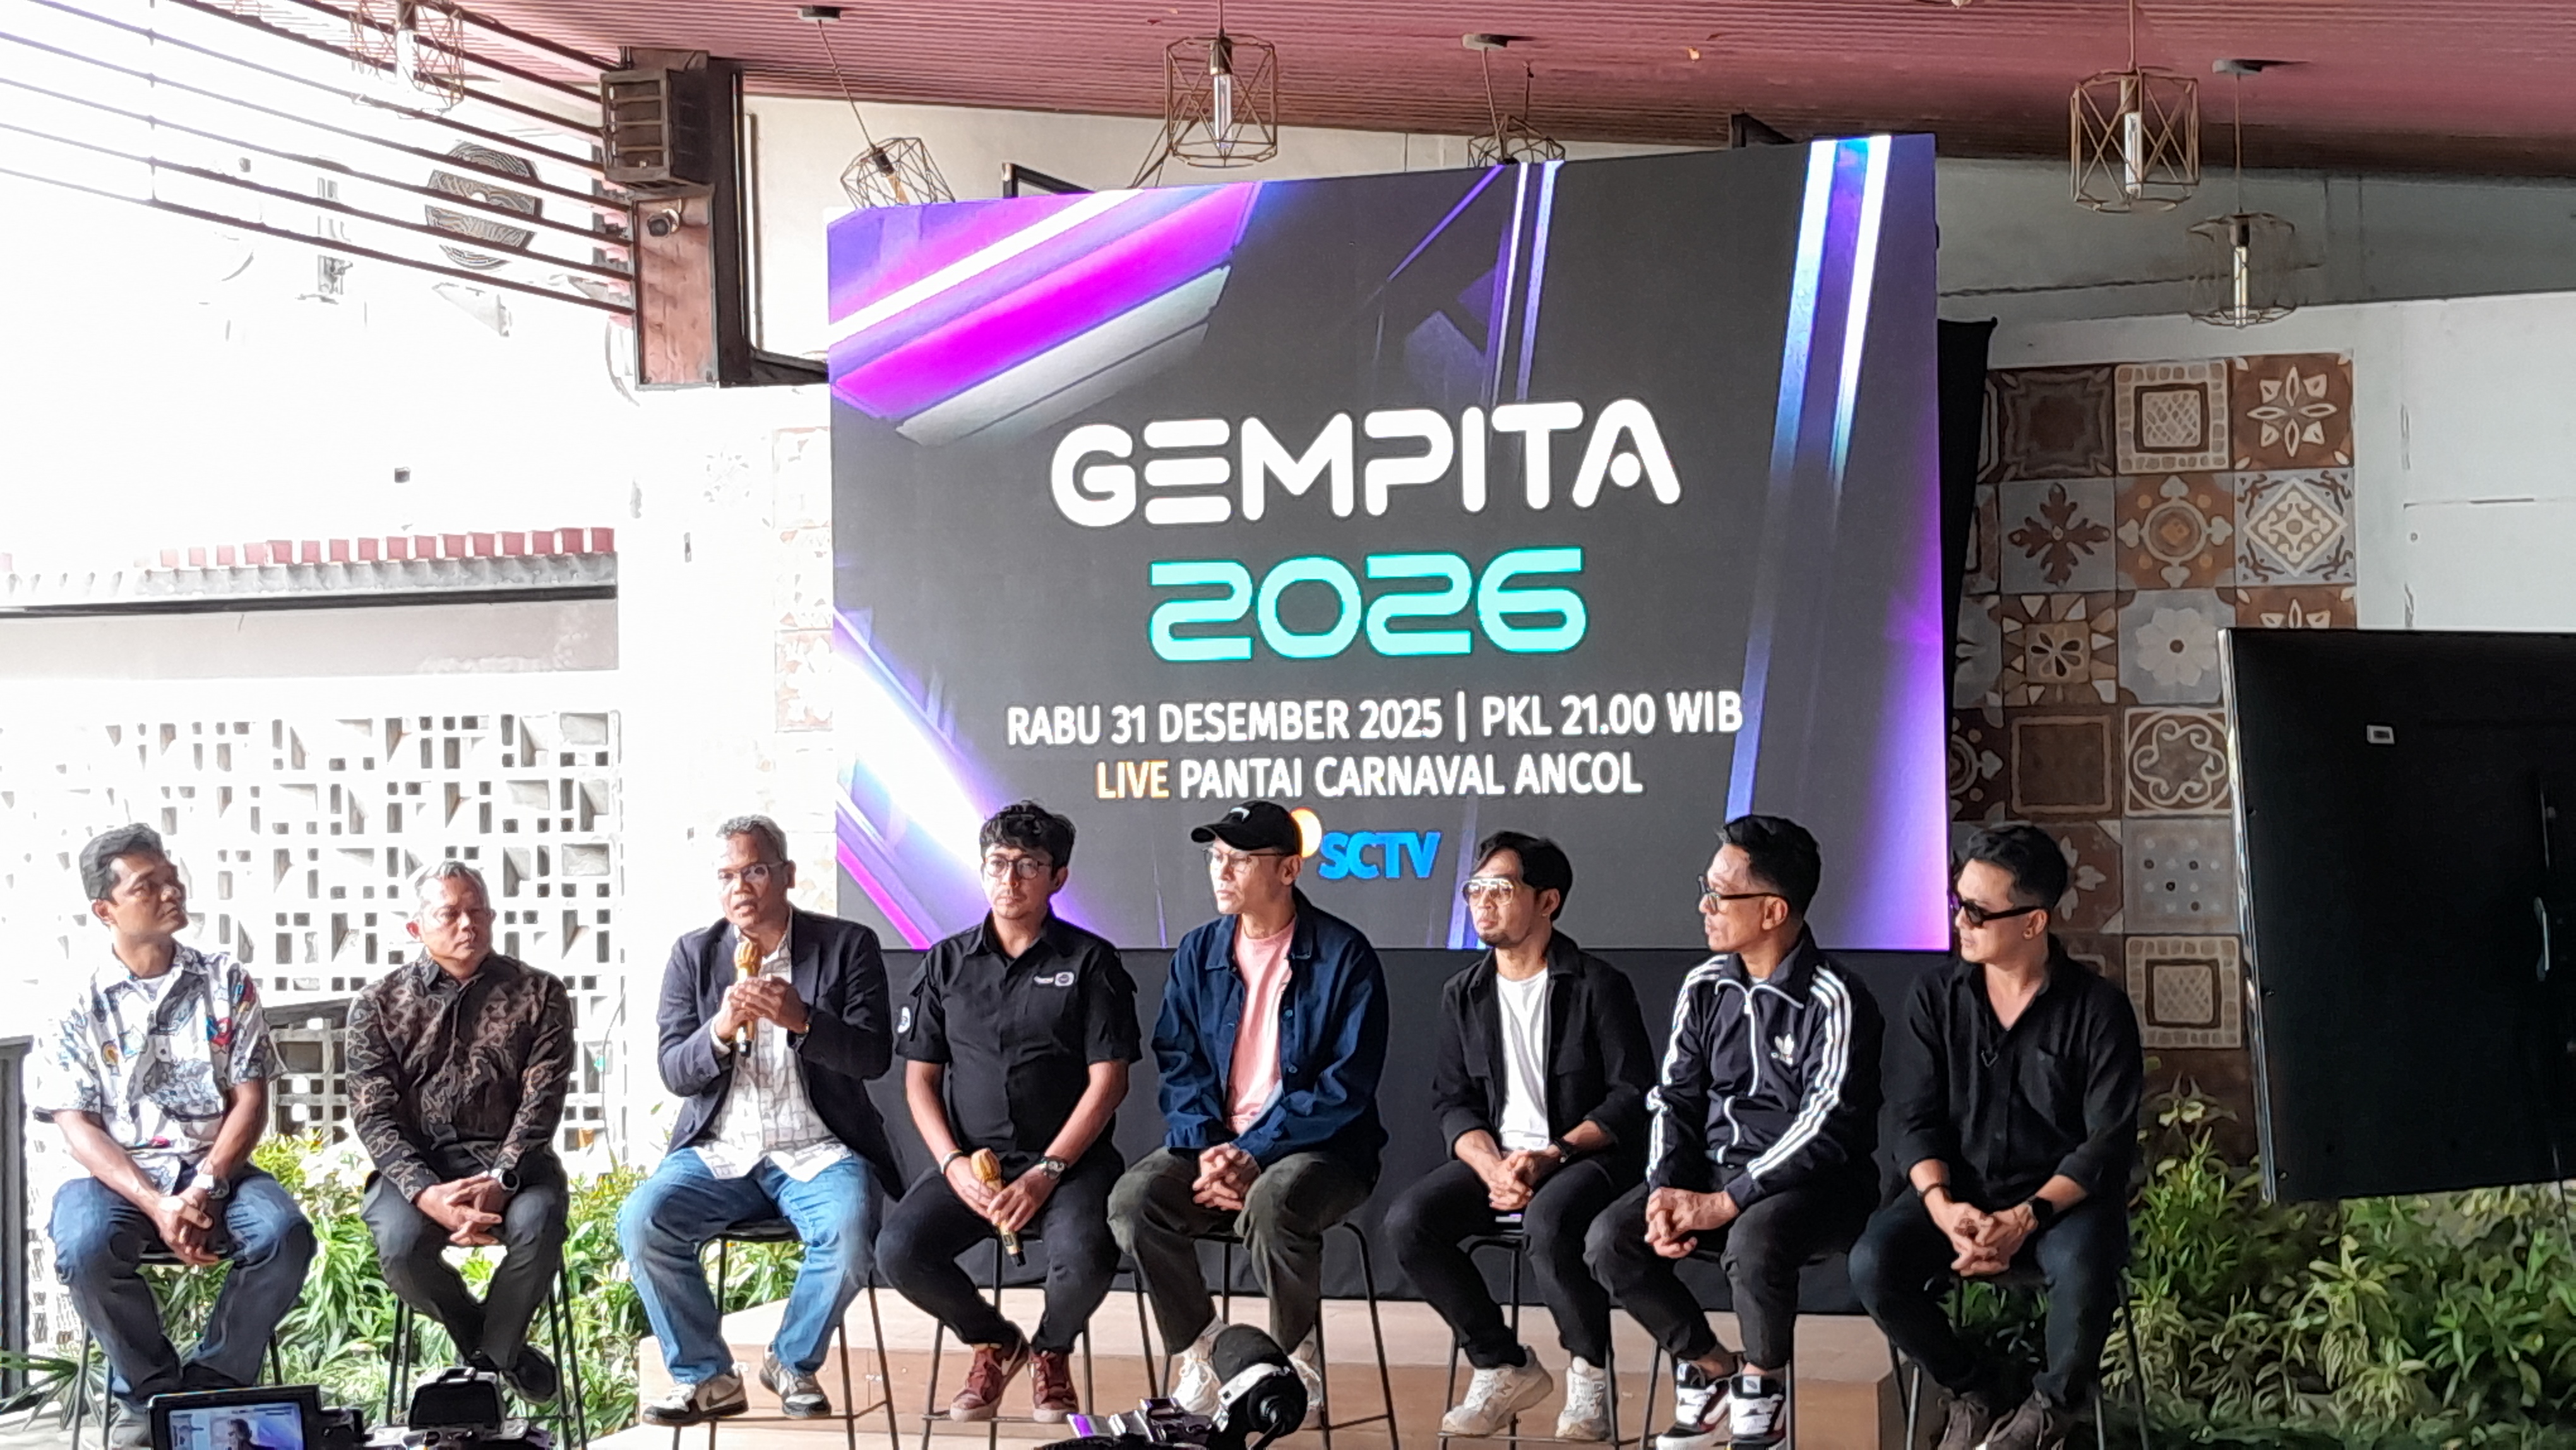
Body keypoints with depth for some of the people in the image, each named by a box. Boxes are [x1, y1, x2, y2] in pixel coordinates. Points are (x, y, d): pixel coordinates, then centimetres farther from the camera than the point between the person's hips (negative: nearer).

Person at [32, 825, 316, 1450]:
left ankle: (212, 1385, -8)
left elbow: (250, 1100, 2)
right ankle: (151, 1392, -9)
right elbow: (78, 1127, -4)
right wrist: (156, 1206, -20)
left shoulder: (226, 982, 6)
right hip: (117, 1175, -1)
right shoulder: (79, 1004, 1)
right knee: (85, 1249, -34)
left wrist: (204, 1190, -15)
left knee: (285, 1234, -29)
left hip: (215, 1168, 2)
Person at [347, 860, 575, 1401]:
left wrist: (500, 1181, -21)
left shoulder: (538, 995, 6)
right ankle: (498, 1348, 0)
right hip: (417, 1161, 0)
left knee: (538, 1224, -32)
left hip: (511, 1157, 0)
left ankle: (492, 1352, -2)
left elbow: (542, 1100, -3)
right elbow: (374, 1115, -3)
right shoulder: (379, 1005, 6)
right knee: (400, 1242, -30)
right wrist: (427, 1193, -21)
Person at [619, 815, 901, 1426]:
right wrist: (720, 1032, -20)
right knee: (641, 1221, -25)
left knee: (849, 1232, -32)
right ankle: (705, 1377, -6)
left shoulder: (848, 945, 2)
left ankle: (793, 1363, -2)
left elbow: (874, 1056, -7)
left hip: (816, 1152, -2)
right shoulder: (693, 955, 8)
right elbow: (675, 1073, 2)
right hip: (719, 1153, 2)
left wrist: (802, 1021, -25)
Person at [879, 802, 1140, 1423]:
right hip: (972, 1159, 3)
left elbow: (1108, 1082, -4)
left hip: (1069, 1159, -3)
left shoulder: (1089, 961, 2)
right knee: (899, 1250, -23)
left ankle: (1052, 1350, 5)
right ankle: (995, 1342, 8)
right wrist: (955, 1165, -7)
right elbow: (919, 1079, 10)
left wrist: (1046, 1174, -14)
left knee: (1083, 1259, -33)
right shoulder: (947, 964, 11)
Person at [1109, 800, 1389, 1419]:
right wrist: (1206, 1149, -13)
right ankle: (1199, 1351, -4)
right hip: (1213, 1142, 4)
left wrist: (1253, 1155, -19)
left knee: (1271, 1204, -37)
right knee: (1134, 1200, -24)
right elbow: (1178, 1065, 7)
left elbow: (1348, 1083, -12)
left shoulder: (1343, 955, -7)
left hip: (1319, 1147, -4)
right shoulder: (1198, 952, 9)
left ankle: (1299, 1361, -11)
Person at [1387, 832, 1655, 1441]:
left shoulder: (1598, 986, -2)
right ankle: (1503, 1367, -6)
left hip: (1585, 1158, -5)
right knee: (1408, 1222, -22)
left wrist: (1550, 1157, -17)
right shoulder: (1463, 995, 13)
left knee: (1548, 1224, -37)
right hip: (1496, 1157, 5)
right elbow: (1452, 1102, 9)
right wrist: (1493, 1168, -12)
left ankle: (1589, 1370, -9)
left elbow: (1633, 1095, -6)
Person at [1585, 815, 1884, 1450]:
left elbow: (1826, 1128, -20)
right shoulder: (1706, 987, 6)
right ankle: (1709, 1367, 5)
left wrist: (1724, 1203, -23)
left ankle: (1762, 1382, -6)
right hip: (1710, 1171, 6)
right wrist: (1665, 1190, -12)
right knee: (1611, 1240, -17)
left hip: (1813, 1182, -6)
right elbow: (1676, 1099, 7)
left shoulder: (1833, 1001, -14)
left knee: (1752, 1243, -37)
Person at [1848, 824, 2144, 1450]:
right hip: (1961, 1192, 3)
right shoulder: (1936, 1000, 3)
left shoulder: (2099, 1010, -7)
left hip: (2063, 1197, -3)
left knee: (2083, 1269, -37)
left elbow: (2108, 1141, -10)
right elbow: (1916, 1119, 1)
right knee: (1873, 1264, -25)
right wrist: (1944, 1208, -19)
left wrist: (2026, 1218, -22)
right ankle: (1973, 1390, 2)